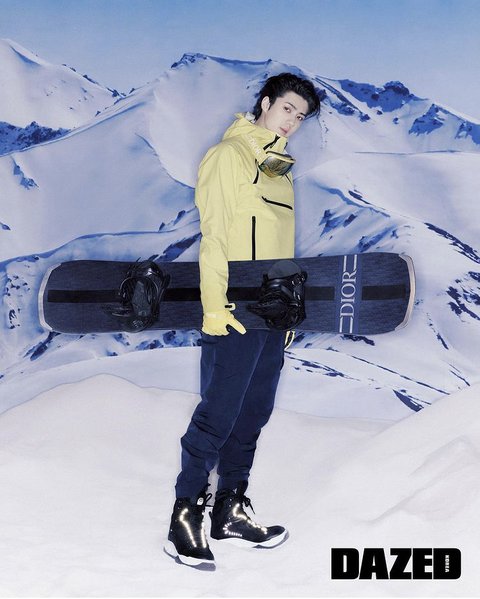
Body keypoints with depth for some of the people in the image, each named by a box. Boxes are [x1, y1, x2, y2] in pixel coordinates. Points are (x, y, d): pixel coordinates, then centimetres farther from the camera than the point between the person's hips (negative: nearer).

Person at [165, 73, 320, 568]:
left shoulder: (280, 167, 19)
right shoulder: (230, 155, -5)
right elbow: (214, 235, -13)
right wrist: (214, 306, -19)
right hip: (234, 313, -8)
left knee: (253, 414, 11)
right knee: (218, 414, -6)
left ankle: (229, 511, 21)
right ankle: (185, 517, 4)